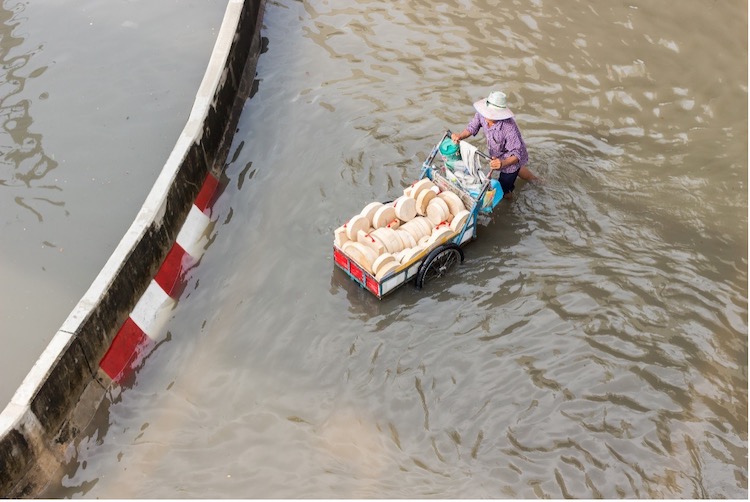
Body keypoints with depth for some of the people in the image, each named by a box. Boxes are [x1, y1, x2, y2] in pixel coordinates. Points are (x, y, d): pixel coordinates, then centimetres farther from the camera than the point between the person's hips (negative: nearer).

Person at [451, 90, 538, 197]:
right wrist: (459, 136, -28)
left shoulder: (509, 128, -43)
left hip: (511, 159, -7)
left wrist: (503, 163, -58)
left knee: (503, 192, 8)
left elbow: (516, 154, -39)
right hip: (496, 154, 7)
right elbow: (471, 128, -8)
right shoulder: (482, 114, -26)